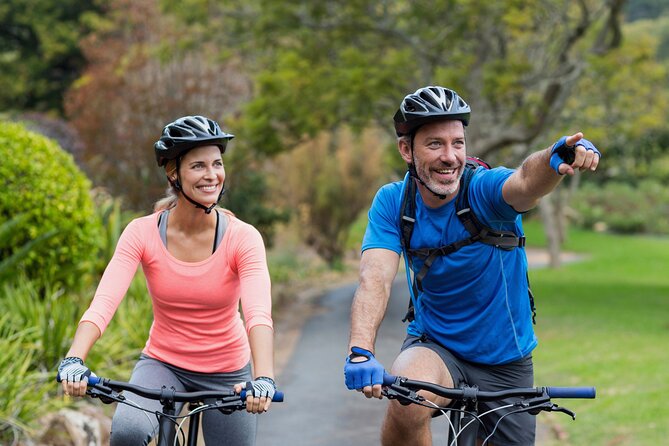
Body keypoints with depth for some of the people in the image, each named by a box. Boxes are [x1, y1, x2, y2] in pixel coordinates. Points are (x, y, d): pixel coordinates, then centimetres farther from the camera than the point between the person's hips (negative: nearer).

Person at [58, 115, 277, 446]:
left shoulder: (242, 237, -16)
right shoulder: (143, 232, -13)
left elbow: (259, 313, -30)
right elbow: (103, 303, -25)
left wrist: (263, 379, -47)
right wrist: (73, 361, -42)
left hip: (227, 372, 1)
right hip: (163, 364, 0)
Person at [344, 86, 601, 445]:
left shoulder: (484, 189, -18)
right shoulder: (393, 202, -12)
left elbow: (526, 181, -42)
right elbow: (376, 278, -25)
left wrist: (557, 158, -66)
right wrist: (360, 352, -44)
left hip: (505, 362, 1)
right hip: (434, 345, -1)